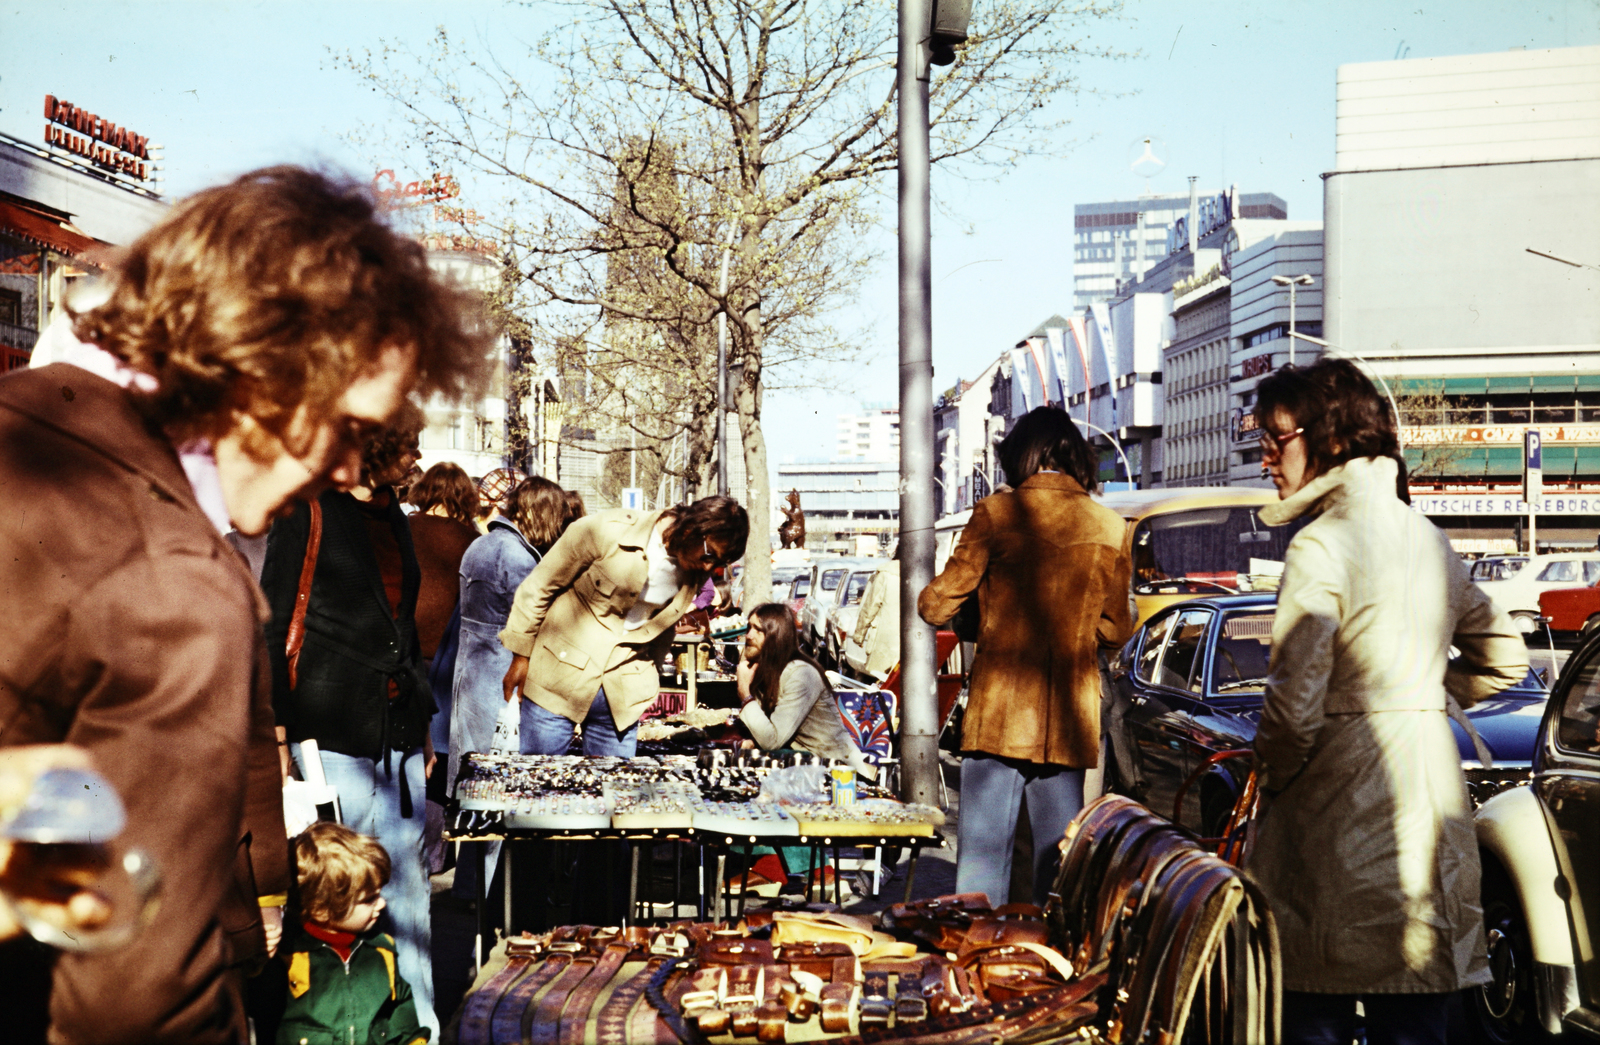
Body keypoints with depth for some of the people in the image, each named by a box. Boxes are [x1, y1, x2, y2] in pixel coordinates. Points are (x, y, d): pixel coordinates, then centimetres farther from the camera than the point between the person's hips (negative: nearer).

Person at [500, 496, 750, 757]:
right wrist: (521, 656, -2)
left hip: (623, 694, 4)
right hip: (558, 677, -3)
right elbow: (537, 589, -6)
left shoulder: (696, 573, -1)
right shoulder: (607, 531, -15)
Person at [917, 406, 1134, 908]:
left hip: (999, 710, -3)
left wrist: (927, 598, 19)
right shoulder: (1112, 528, 3)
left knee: (982, 848, 2)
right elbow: (1114, 631, 10)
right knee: (1060, 852, 11)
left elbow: (937, 605, -3)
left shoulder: (996, 513, -6)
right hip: (1070, 716, 3)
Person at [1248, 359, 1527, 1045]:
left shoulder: (1323, 545, -14)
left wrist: (1270, 780, -2)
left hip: (1337, 810, -8)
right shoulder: (1430, 540, 11)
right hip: (1432, 802, 8)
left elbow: (1294, 701, -19)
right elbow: (1505, 657, 21)